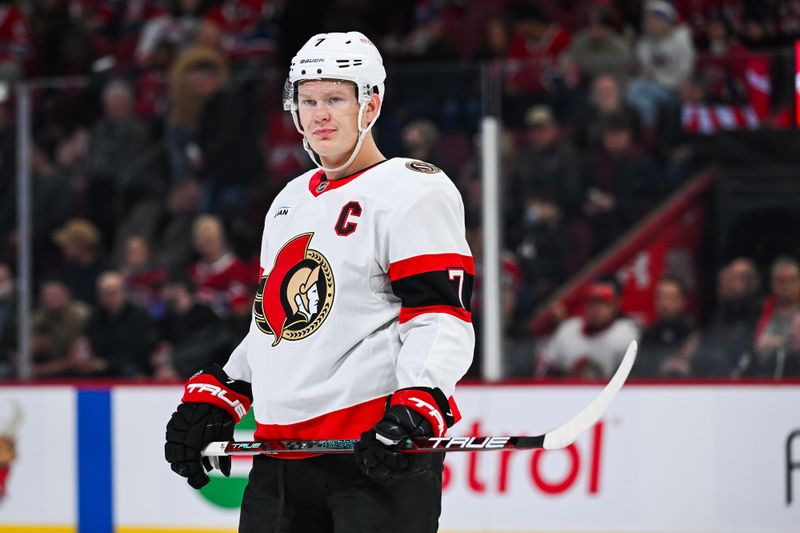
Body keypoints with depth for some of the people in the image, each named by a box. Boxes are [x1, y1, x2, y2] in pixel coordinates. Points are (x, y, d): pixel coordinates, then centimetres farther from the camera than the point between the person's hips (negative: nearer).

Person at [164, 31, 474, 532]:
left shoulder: (413, 191, -5)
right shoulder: (291, 201, 22)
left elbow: (441, 318, -14)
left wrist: (417, 409, -28)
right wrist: (215, 397, 20)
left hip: (377, 447, -8)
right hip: (282, 450, 8)